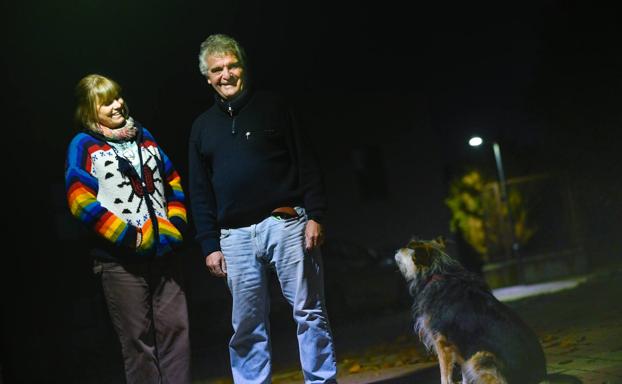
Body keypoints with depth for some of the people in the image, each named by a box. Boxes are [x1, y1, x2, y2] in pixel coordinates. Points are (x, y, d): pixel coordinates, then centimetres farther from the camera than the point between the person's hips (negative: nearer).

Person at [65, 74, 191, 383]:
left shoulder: (143, 136, 15)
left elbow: (173, 182, 19)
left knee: (175, 328, 3)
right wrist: (130, 238, -15)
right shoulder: (84, 145, 0)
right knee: (137, 337, 0)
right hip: (121, 259, -5)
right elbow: (82, 202, -11)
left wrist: (175, 226, 3)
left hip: (163, 251, 5)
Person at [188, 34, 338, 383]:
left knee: (310, 312, -2)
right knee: (247, 326, 5)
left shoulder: (273, 107, 6)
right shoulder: (203, 126, 15)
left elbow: (307, 165, 1)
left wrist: (315, 216, -8)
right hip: (235, 236, 3)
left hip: (285, 224, -3)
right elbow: (200, 192, 14)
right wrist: (209, 244, 7)